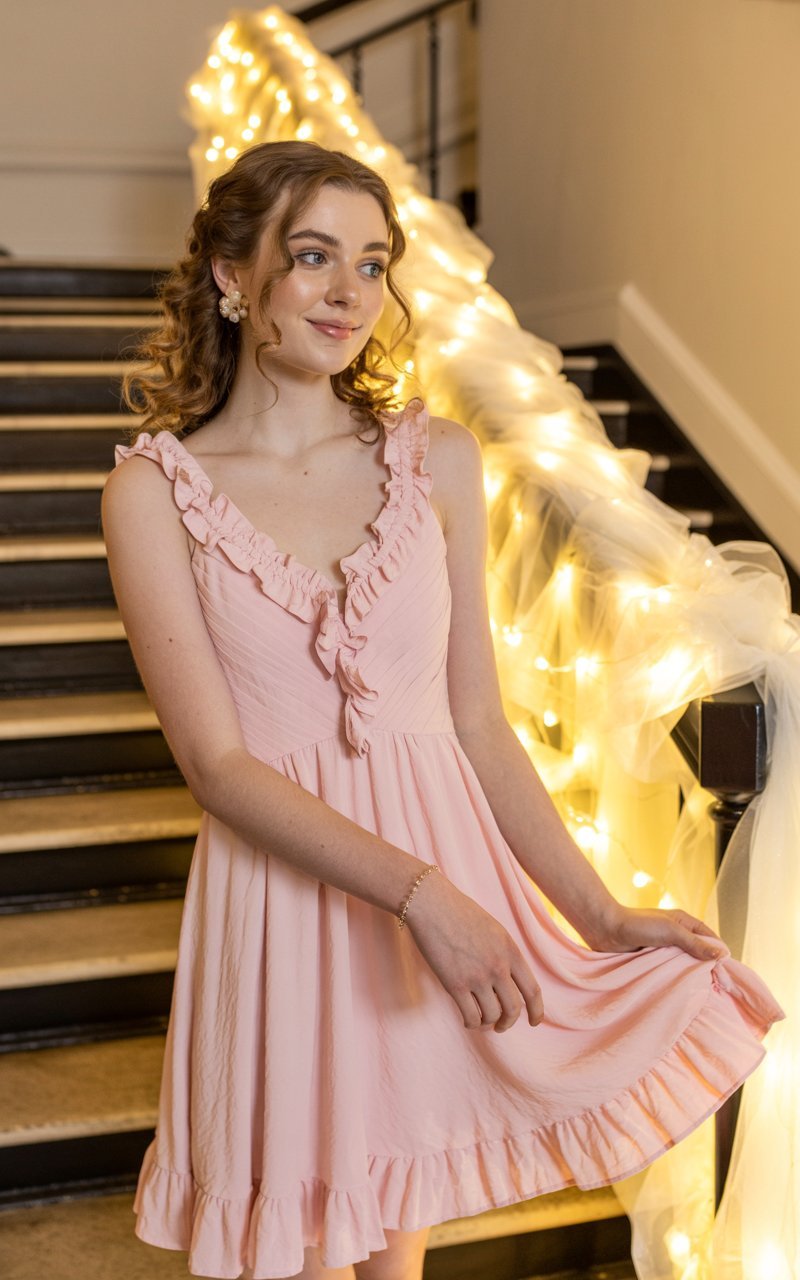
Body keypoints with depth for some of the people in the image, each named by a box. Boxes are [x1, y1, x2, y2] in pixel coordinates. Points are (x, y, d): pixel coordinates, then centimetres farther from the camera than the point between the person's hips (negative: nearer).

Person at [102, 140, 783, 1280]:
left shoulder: (439, 461, 2)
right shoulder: (155, 490, -6)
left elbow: (479, 726, 3)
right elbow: (218, 763, -12)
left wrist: (605, 916, -1)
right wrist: (420, 894, -21)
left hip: (447, 876, 3)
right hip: (280, 892, -2)